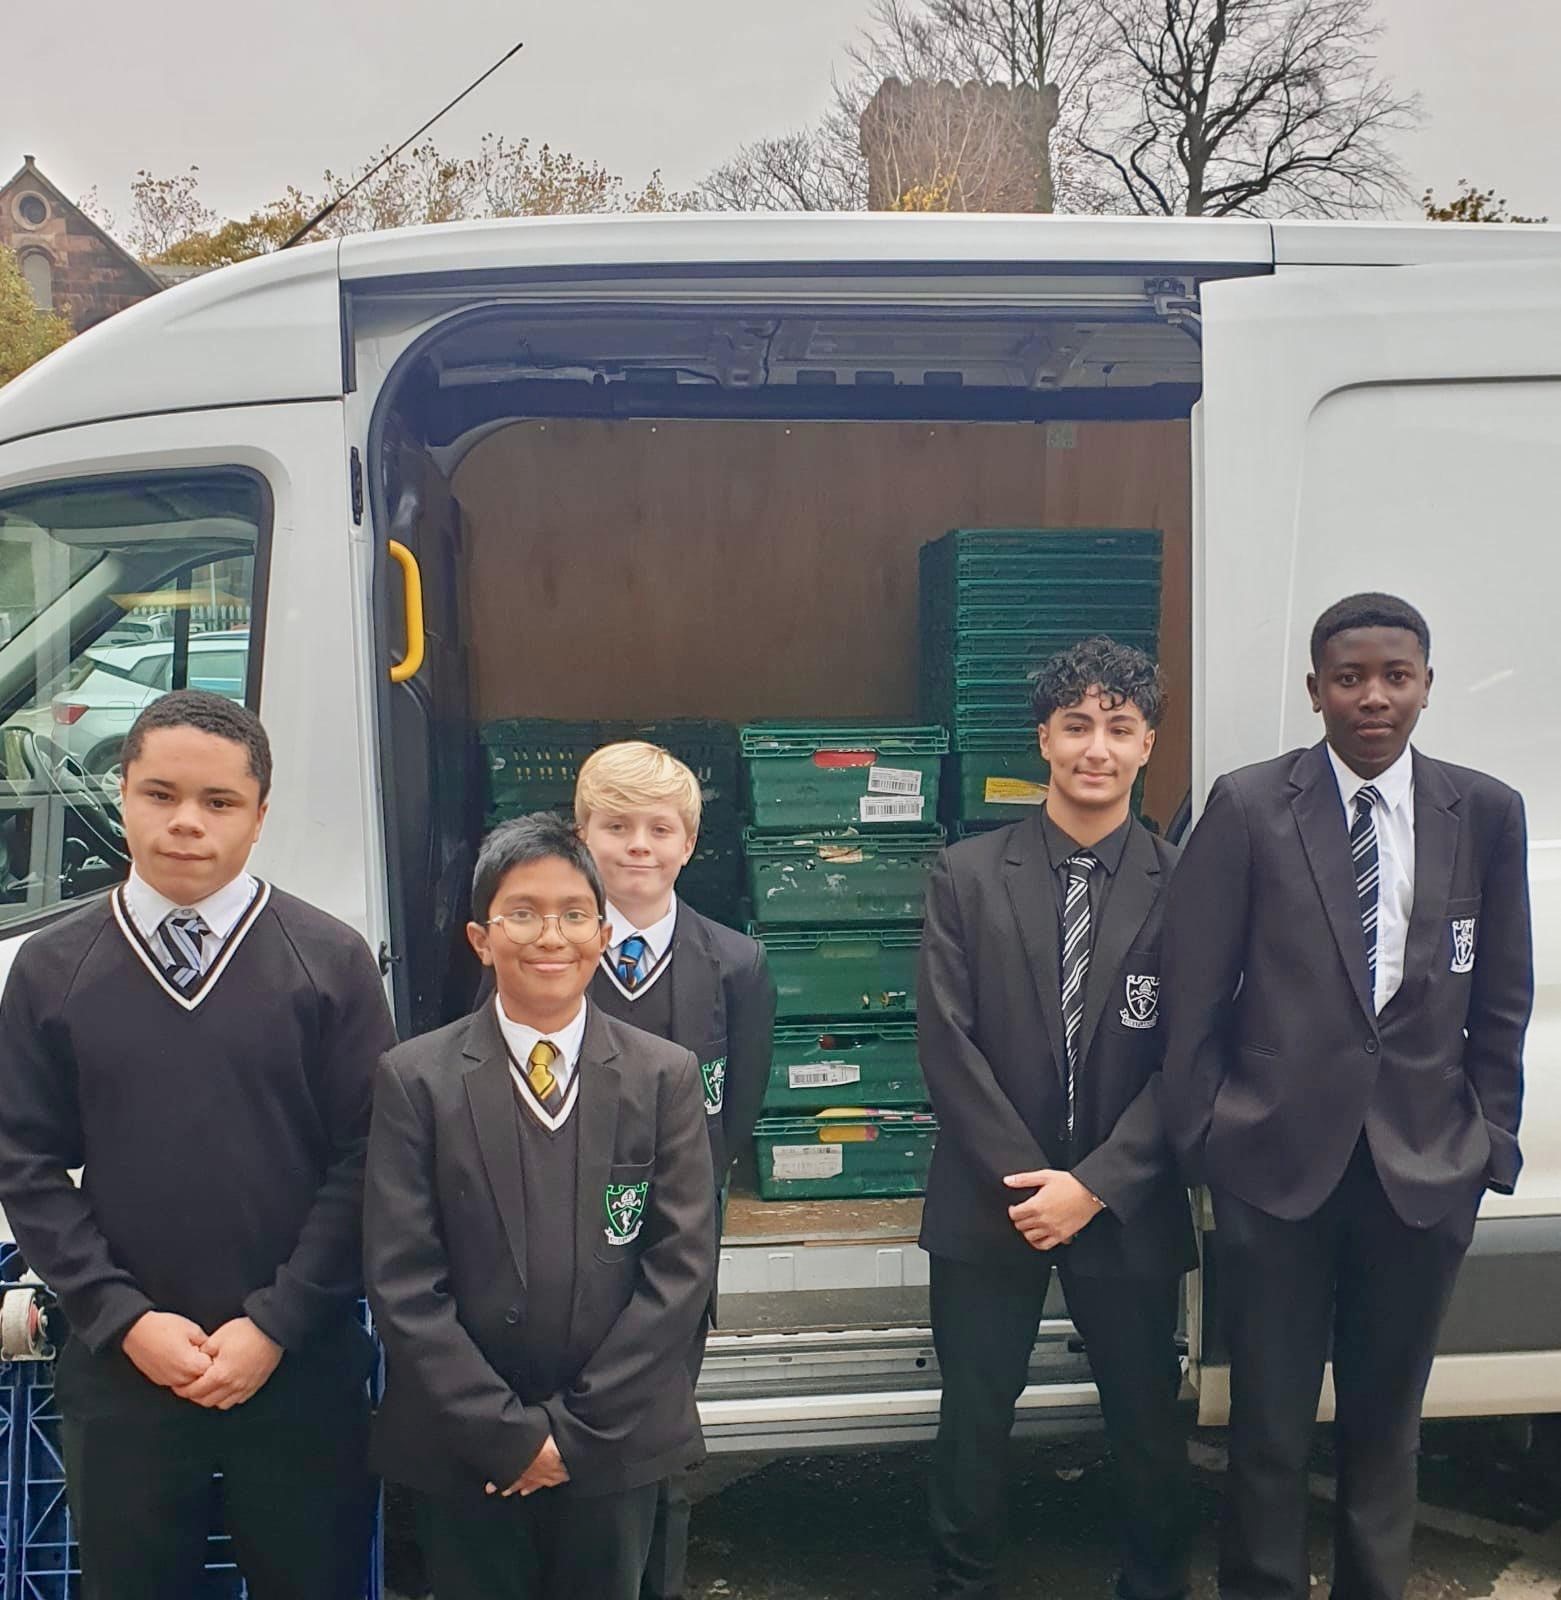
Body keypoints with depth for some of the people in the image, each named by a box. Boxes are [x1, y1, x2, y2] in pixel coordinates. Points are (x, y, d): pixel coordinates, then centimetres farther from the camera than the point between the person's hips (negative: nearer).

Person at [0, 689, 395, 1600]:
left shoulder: (332, 961, -2)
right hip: (119, 1372, 1)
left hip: (302, 1372, -1)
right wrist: (125, 1320, -8)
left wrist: (276, 1325, -10)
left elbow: (365, 1158, -5)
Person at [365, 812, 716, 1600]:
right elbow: (402, 1283, -8)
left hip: (616, 1443, 1)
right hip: (462, 1449, -1)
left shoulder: (667, 1076, -2)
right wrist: (507, 1432, -12)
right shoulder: (415, 1079, -5)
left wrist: (577, 1425, -10)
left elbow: (683, 1265, -5)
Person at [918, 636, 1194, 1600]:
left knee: (1150, 1423, 14)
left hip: (1128, 1206, 0)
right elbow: (947, 1043, -6)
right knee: (972, 1423, 11)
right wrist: (1026, 1180, -11)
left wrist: (1094, 1184, -12)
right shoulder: (968, 876, -2)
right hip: (990, 1199, 0)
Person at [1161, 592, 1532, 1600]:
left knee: (1388, 1416, 15)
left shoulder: (1486, 813, 2)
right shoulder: (1248, 807, -4)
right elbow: (1194, 995, -2)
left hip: (1427, 1166, 2)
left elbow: (1503, 1001, 8)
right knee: (1270, 1421, 7)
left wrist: (1491, 1138, 6)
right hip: (1278, 1156, -2)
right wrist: (1202, 1138, -2)